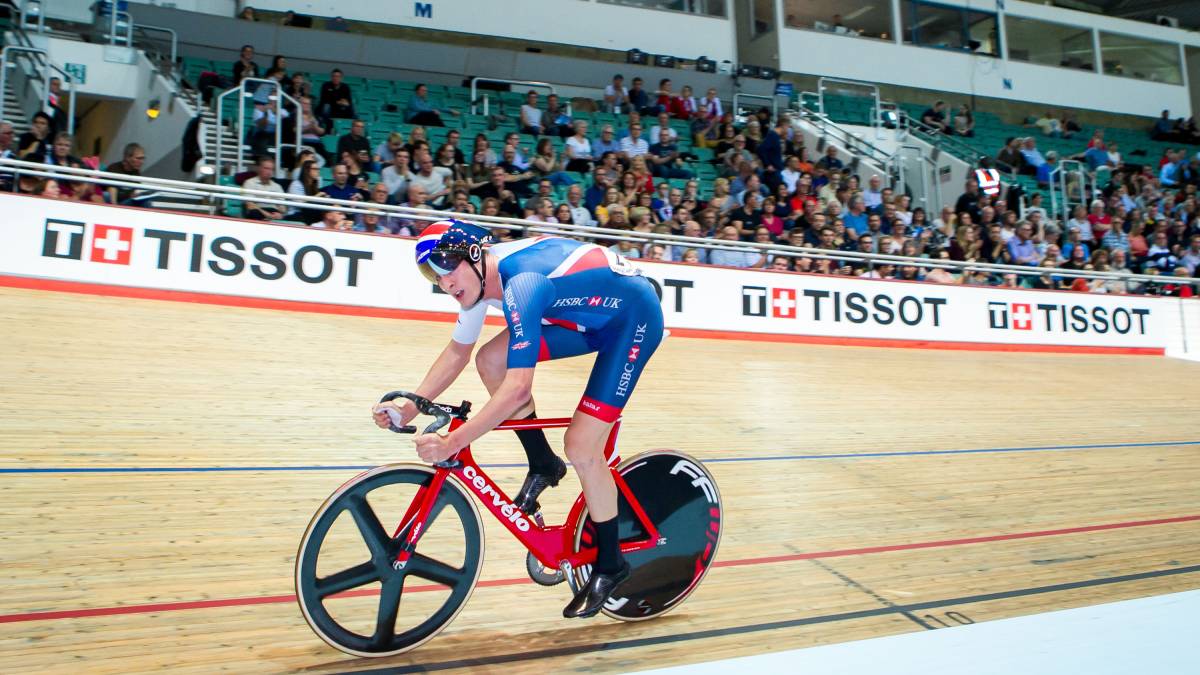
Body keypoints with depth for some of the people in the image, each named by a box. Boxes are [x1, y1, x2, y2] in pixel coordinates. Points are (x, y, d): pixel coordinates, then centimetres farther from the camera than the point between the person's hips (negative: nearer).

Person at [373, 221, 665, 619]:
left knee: (581, 447, -14)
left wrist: (451, 443, -37)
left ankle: (610, 564, 7)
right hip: (592, 314, 9)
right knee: (491, 361, -6)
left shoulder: (522, 283, -33)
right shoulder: (481, 276, -6)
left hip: (634, 317, -9)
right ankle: (543, 467, 11)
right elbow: (458, 351, 6)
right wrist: (412, 406, -5)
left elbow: (518, 389, -38)